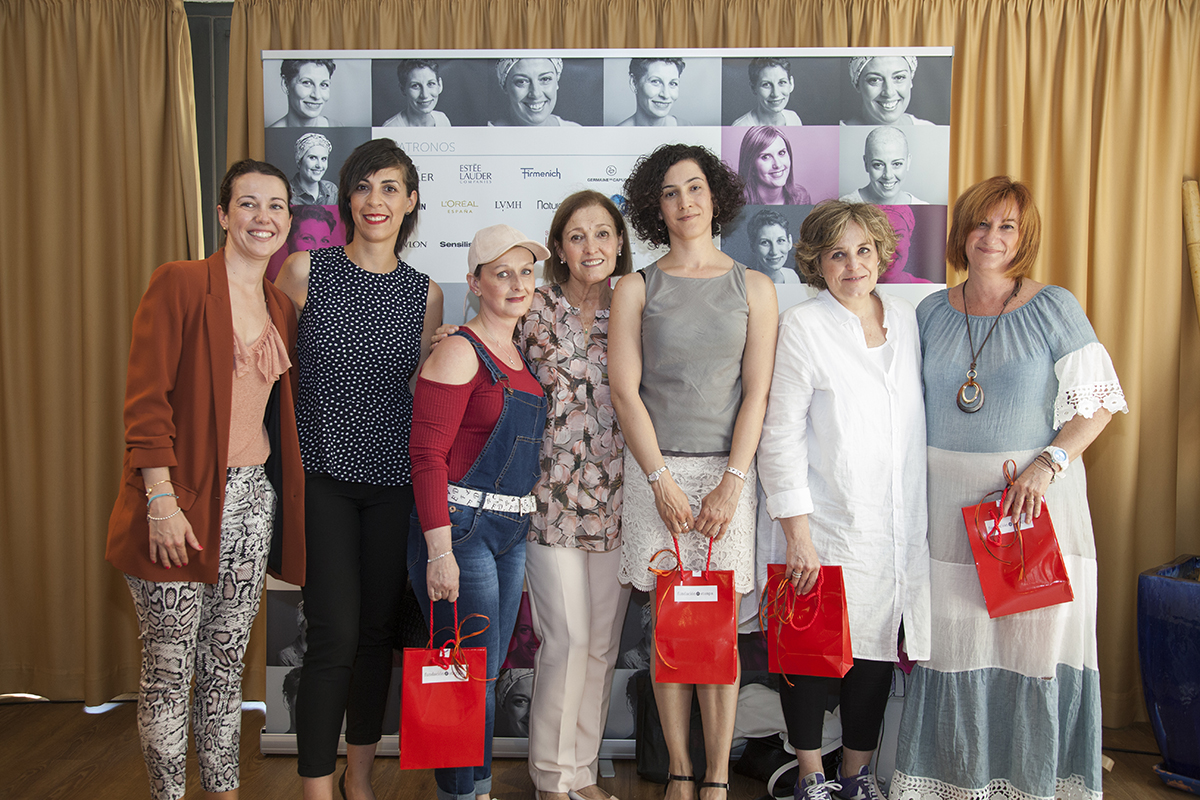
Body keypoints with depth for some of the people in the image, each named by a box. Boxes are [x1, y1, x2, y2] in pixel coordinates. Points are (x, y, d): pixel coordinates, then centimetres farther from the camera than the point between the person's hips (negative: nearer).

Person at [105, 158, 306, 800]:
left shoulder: (281, 309, 12)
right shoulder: (179, 283, -7)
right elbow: (145, 399, -12)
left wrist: (280, 496, 12)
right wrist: (161, 501, -17)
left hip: (252, 499, 6)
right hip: (182, 504, -6)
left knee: (227, 662, 15)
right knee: (169, 669, 4)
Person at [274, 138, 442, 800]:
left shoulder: (424, 293, 7)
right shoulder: (304, 271, -2)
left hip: (394, 479, 3)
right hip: (323, 474, -3)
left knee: (379, 629, 11)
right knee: (335, 634, -7)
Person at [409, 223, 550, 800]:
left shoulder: (522, 357, 14)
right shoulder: (460, 352, -10)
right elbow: (427, 456, -15)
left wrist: (525, 526, 15)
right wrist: (440, 552, -20)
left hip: (512, 533, 8)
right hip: (460, 527, -7)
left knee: (488, 671, 14)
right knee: (472, 674, -3)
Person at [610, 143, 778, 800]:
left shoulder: (753, 288, 7)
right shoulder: (636, 289, 6)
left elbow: (757, 393, 1)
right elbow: (625, 392, -1)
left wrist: (729, 485, -7)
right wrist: (663, 482, -8)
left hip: (727, 470, 0)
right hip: (655, 468, 0)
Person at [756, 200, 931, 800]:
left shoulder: (906, 320, 9)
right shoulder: (801, 327, -7)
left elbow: (917, 426, 14)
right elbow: (781, 437, -10)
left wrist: (919, 520, 10)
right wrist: (797, 535, -14)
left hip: (895, 525, 5)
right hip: (824, 527, -4)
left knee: (876, 651, 12)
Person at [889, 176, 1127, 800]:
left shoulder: (1054, 309, -2)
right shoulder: (931, 312, 8)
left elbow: (1099, 401, -3)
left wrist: (1048, 463, -17)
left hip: (1037, 497, -2)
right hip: (949, 501, 3)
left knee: (1036, 634, 2)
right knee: (952, 637, 6)